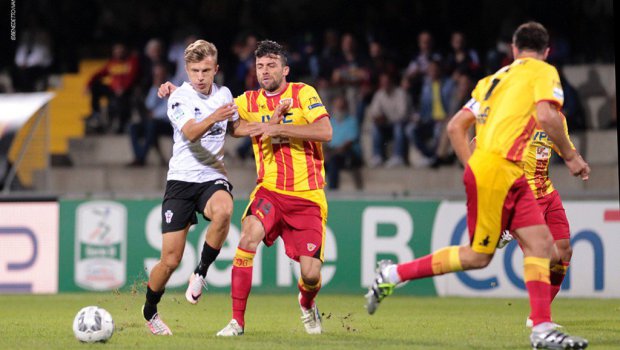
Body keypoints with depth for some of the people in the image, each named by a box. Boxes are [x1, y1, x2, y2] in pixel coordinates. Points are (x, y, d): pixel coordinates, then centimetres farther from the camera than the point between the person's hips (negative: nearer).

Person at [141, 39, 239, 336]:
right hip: (181, 180, -3)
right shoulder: (179, 98, -7)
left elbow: (238, 126, 31)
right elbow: (191, 132, -27)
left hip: (213, 178, 3)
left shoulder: (223, 94, 9)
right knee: (170, 260, -5)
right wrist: (214, 118, -44)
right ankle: (149, 312, 21)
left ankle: (201, 273, -16)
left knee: (223, 211, -36)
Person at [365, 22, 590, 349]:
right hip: (496, 169, -8)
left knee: (540, 242, 3)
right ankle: (393, 274, 4)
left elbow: (455, 126, 18)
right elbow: (546, 115, -19)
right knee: (478, 255, -2)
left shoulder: (495, 78, 21)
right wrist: (570, 156, -8)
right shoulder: (544, 72, 0)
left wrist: (473, 167, 21)